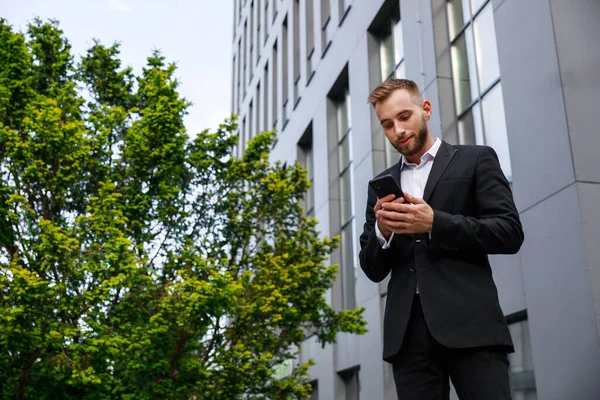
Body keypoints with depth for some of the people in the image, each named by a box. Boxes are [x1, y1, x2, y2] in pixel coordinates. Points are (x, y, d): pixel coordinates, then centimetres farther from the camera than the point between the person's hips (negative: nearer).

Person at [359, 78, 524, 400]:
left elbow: (510, 233, -3)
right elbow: (373, 270, 15)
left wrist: (434, 223, -15)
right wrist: (382, 231, -6)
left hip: (470, 323, -3)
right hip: (407, 331, 4)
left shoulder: (475, 160, 8)